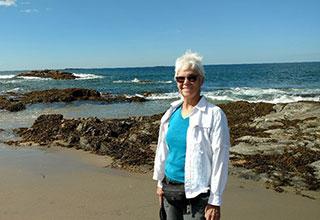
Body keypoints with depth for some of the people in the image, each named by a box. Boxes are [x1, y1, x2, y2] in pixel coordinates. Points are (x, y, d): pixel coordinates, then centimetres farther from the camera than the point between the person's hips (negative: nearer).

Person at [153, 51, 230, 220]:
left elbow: (220, 160, -14)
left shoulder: (214, 115, -13)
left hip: (197, 193, -5)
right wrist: (160, 182, 13)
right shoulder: (172, 112, 4)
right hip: (169, 189, 5)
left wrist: (215, 201, -13)